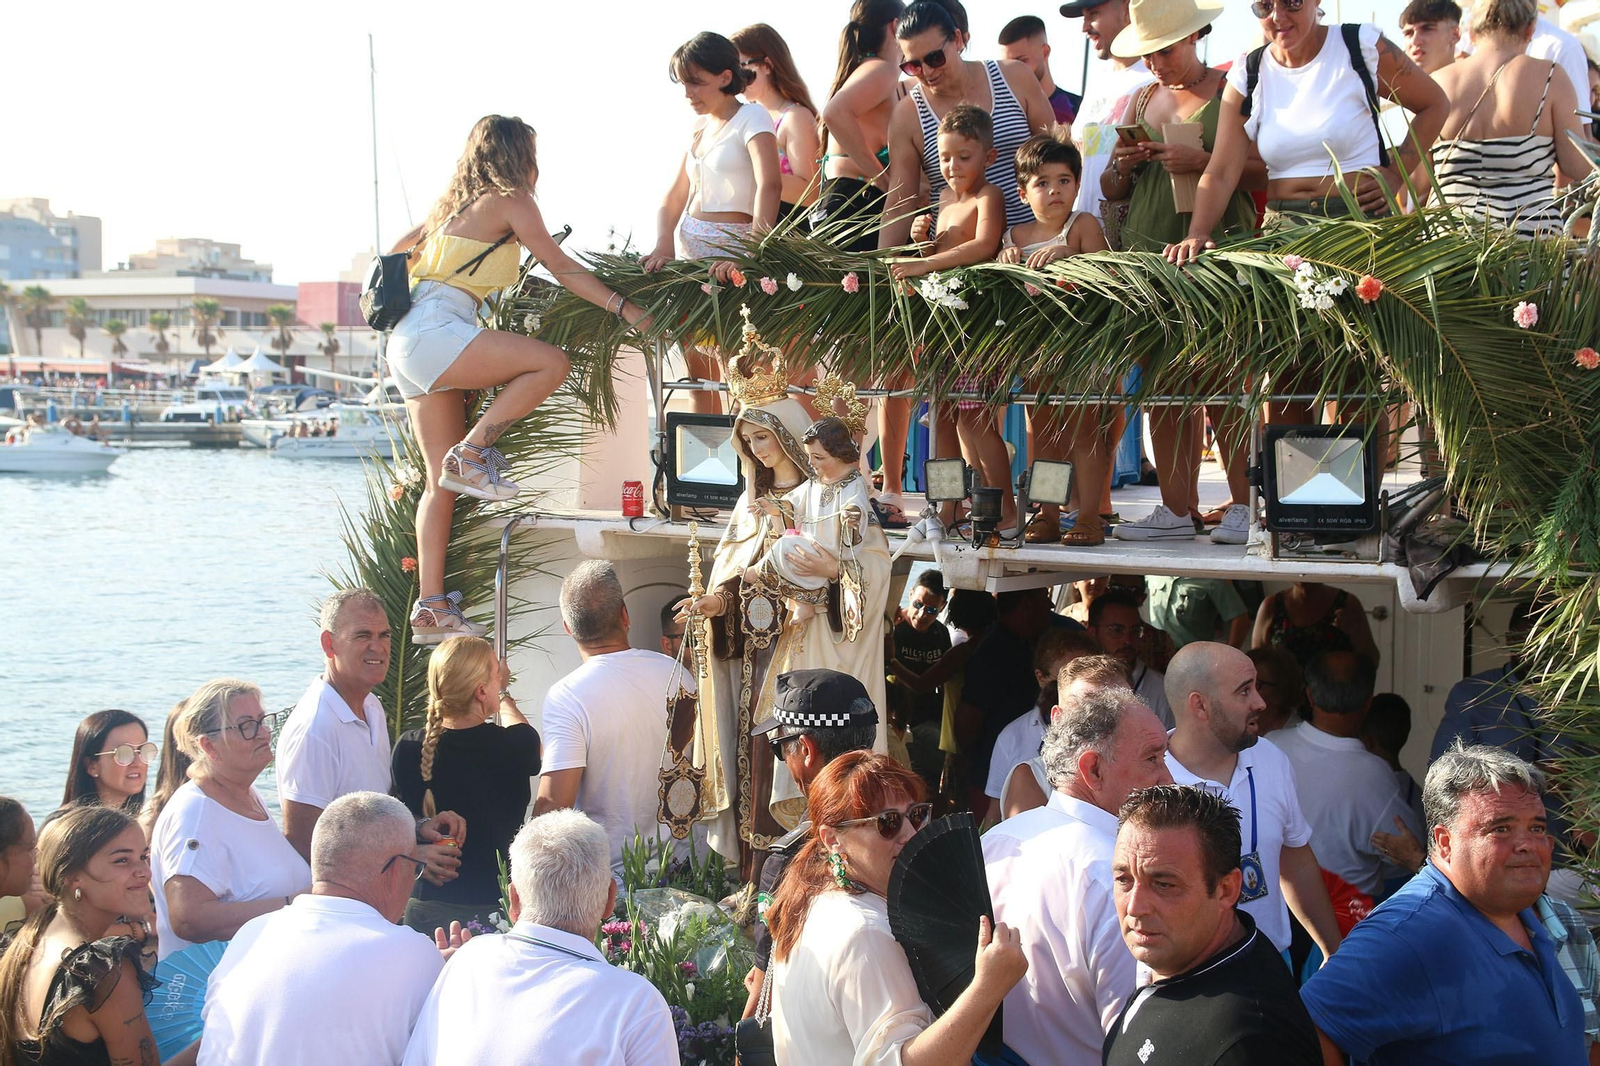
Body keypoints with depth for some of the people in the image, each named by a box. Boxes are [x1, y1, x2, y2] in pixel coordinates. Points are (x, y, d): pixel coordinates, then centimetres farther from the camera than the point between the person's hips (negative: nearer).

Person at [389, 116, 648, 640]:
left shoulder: (455, 204, 24)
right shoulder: (509, 200, 0)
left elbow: (398, 249, 33)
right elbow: (562, 267, -3)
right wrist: (625, 308, -1)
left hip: (408, 347, 9)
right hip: (436, 333, -9)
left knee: (442, 483, 6)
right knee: (551, 362, -18)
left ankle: (431, 607, 2)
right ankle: (471, 452, -14)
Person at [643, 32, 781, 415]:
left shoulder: (752, 118, -10)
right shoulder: (701, 127, 13)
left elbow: (770, 185, -26)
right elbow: (675, 197, 13)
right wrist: (663, 244, -8)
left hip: (729, 251, -7)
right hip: (687, 247, 7)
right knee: (695, 363, 7)